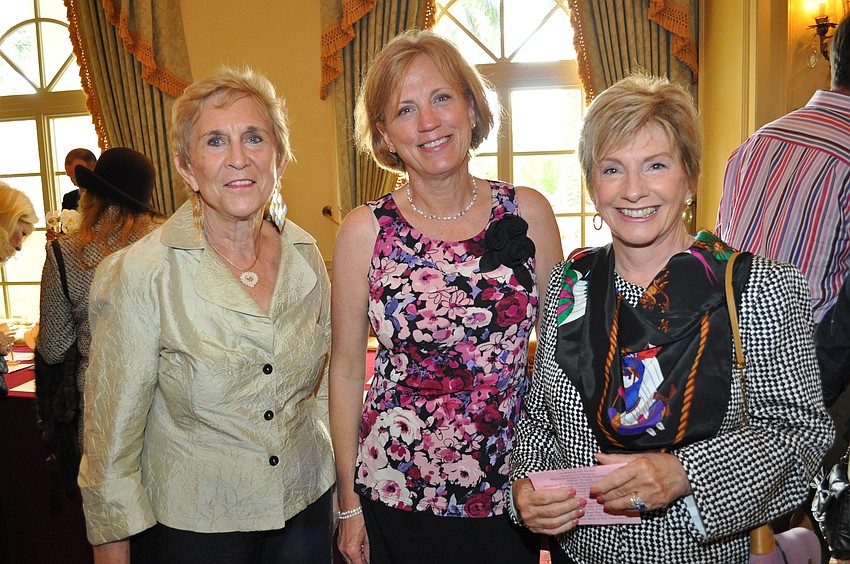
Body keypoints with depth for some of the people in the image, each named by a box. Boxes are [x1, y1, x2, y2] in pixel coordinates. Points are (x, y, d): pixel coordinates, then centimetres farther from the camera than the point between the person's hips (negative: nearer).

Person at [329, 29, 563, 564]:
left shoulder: (527, 212, -5)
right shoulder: (364, 231, -8)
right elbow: (347, 369, -2)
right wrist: (349, 503, 2)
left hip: (514, 491, 1)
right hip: (399, 498, -1)